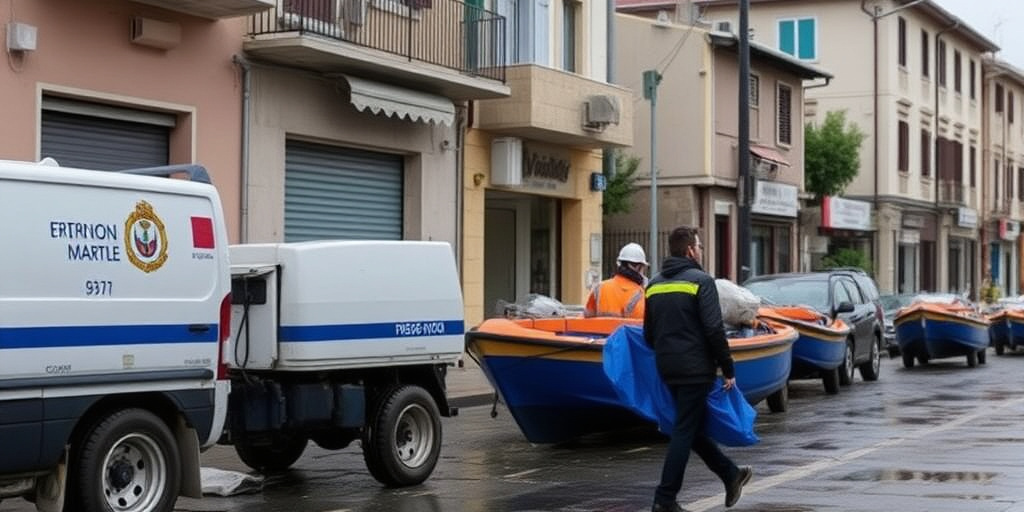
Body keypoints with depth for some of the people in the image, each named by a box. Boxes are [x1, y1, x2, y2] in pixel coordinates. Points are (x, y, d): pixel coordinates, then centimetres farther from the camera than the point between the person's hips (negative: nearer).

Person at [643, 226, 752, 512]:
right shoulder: (700, 281, -10)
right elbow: (714, 330, -16)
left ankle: (731, 475, 29)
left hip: (667, 369, 7)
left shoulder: (654, 285, 10)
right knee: (685, 432, -3)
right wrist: (728, 370, -9)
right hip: (695, 369, -7)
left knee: (693, 426, 17)